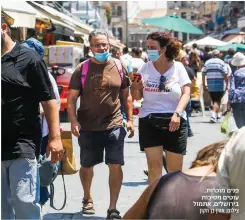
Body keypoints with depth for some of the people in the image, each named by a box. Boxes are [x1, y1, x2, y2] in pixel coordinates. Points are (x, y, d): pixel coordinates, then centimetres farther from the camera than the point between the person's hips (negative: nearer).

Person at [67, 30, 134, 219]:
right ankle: (87, 198, 39)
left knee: (115, 166, -6)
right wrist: (74, 121, -13)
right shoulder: (82, 69, -2)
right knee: (87, 166, 15)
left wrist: (130, 119, 5)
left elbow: (126, 96, 10)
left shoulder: (118, 67, 2)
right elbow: (72, 98, -1)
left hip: (114, 126, 0)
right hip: (88, 128, 0)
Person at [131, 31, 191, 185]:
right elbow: (137, 97, 11)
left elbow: (186, 93, -4)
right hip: (149, 121, 1)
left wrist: (177, 113, -18)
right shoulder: (146, 68, 6)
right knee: (154, 165, -2)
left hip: (173, 122, -1)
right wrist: (135, 87, -11)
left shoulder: (178, 67, 2)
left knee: (175, 168, 3)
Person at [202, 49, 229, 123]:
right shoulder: (221, 62, -4)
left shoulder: (207, 62, 6)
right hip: (220, 85, -3)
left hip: (210, 85, 3)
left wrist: (204, 85, 12)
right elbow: (226, 75, -10)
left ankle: (218, 114, 28)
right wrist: (227, 84, -2)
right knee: (217, 101, -2)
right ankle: (213, 115, -18)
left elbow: (203, 74, 5)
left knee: (215, 100, 17)